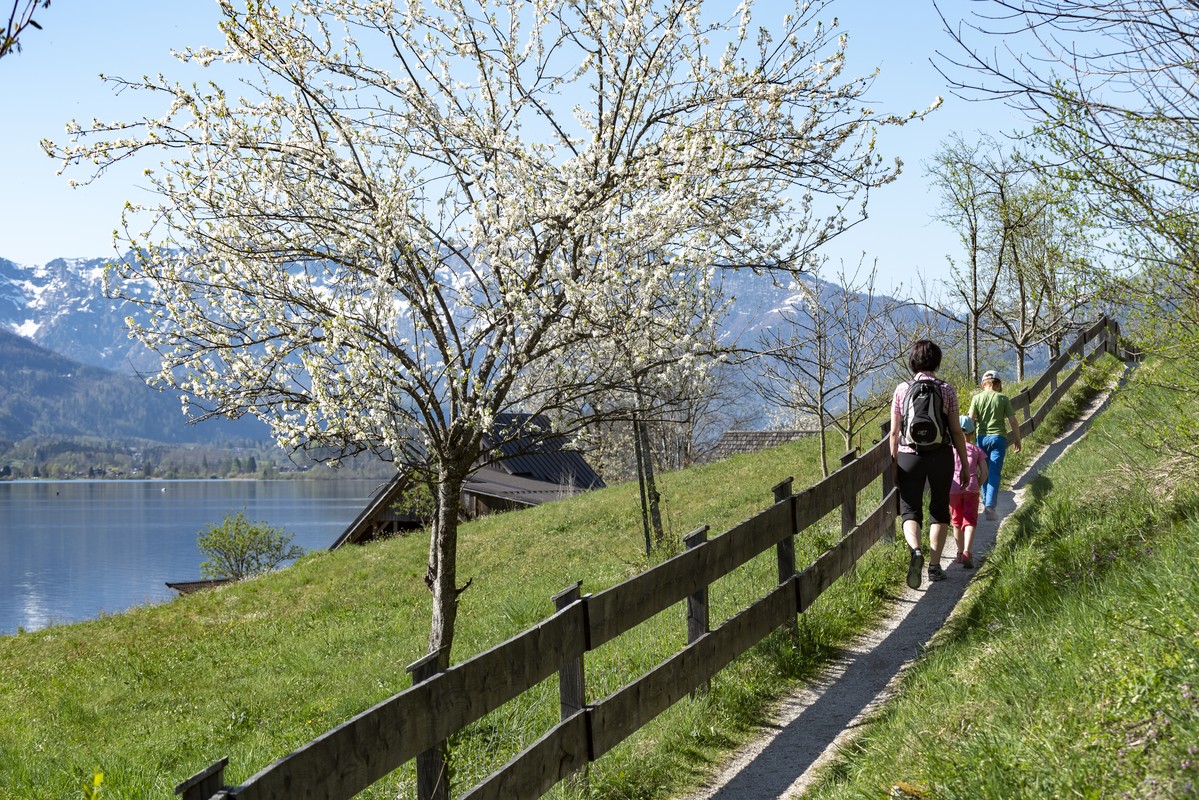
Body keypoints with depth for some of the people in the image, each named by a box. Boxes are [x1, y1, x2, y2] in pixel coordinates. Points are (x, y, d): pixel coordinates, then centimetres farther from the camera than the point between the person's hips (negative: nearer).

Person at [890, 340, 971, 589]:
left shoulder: (902, 390, -1)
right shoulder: (947, 390, -2)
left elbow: (894, 432, -1)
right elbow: (956, 431, -2)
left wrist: (894, 465, 8)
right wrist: (965, 466, 6)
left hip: (909, 456, 0)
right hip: (941, 456, 0)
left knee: (910, 511, 7)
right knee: (939, 510, 15)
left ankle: (915, 551, -22)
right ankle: (934, 566, 14)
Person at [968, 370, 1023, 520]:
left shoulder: (977, 398, 3)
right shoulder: (1003, 399, 1)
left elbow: (971, 420, -4)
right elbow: (1013, 421, 0)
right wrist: (1017, 440, 10)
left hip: (982, 437, 2)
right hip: (998, 437, -2)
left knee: (984, 472, 17)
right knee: (994, 473, -3)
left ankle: (985, 503, 26)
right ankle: (990, 506, -12)